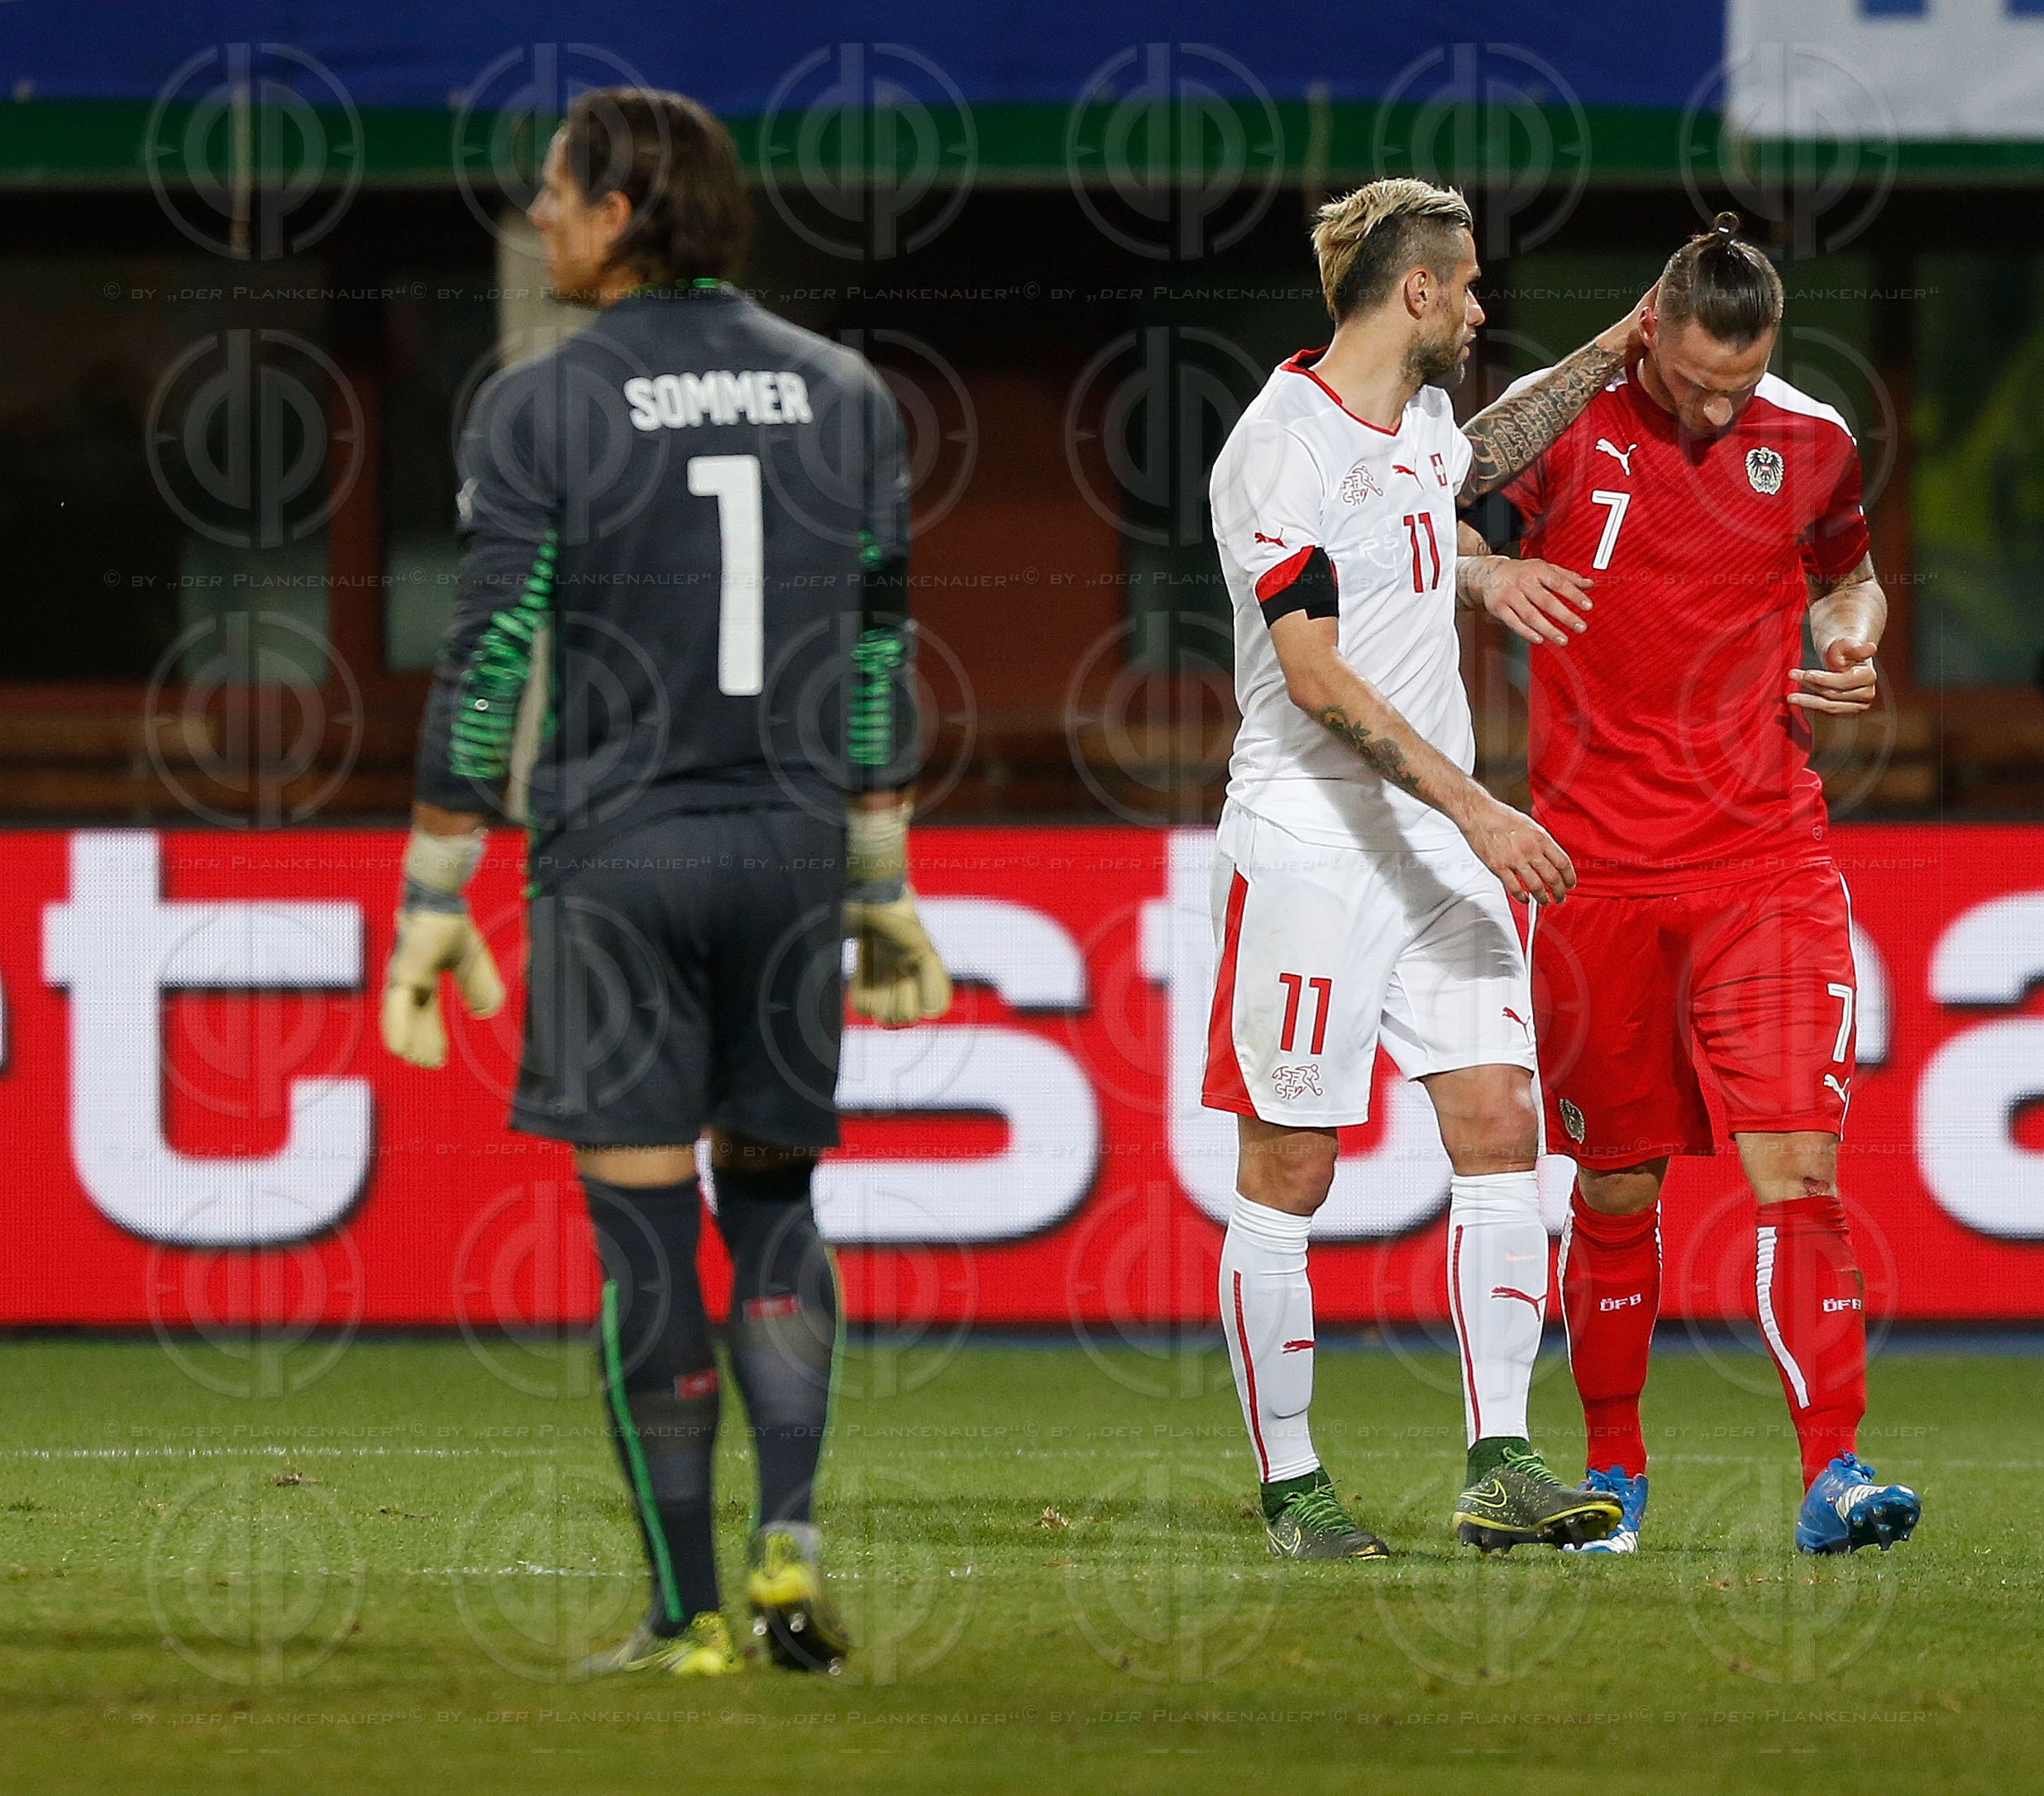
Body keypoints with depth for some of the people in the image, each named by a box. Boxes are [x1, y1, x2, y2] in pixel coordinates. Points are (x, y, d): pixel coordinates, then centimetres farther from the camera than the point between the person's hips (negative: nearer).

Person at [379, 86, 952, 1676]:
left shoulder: (539, 412, -8)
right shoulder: (843, 393, 5)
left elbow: (485, 672, -9)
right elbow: (876, 662, 9)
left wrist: (431, 912, -4)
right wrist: (886, 894, 16)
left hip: (612, 857, -4)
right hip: (788, 851, 4)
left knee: (645, 1240, 2)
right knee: (773, 1203, 17)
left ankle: (688, 1613, 4)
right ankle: (789, 1540, -2)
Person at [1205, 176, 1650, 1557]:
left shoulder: (1420, 416, 13)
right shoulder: (1283, 444, -14)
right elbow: (1316, 675, -20)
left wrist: (1612, 353, 28)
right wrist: (1477, 807, -24)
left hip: (1443, 843, 8)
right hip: (1310, 844, -8)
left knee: (1500, 1127, -3)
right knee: (1289, 1175, -2)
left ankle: (1500, 1467, -5)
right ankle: (1292, 1485, 7)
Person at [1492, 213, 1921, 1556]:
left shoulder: (1811, 443, 3)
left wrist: (1853, 646, -1)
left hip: (1766, 863, 1)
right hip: (1601, 872, -1)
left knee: (1798, 1165, -11)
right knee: (1616, 1191, 6)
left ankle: (1835, 1472, -13)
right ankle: (1614, 1470, 23)